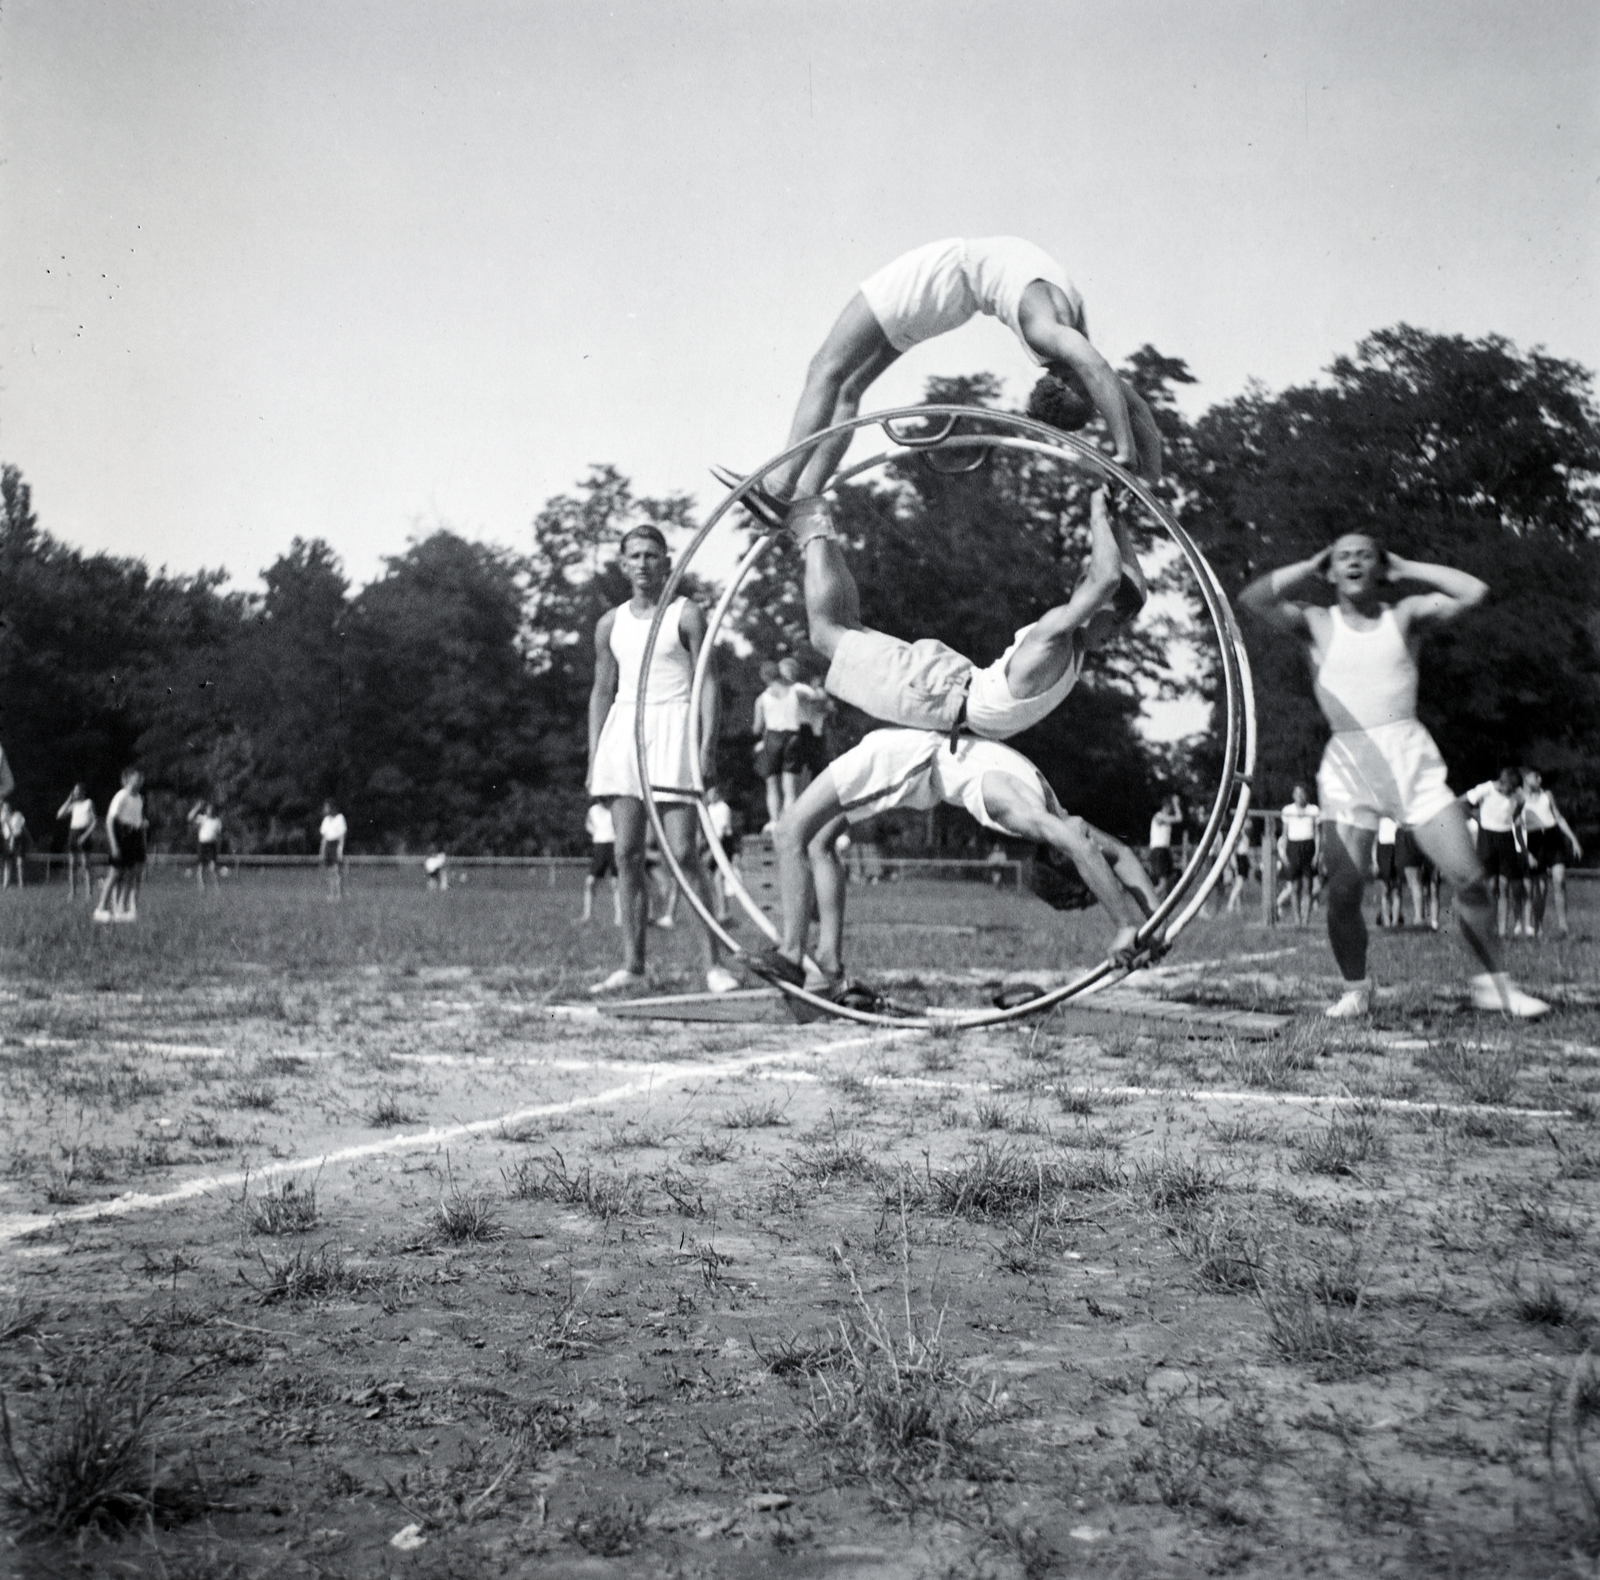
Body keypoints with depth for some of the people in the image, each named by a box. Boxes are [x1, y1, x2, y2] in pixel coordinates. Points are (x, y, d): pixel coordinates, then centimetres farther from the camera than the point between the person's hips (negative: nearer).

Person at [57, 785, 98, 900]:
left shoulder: (89, 803, 2)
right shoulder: (74, 805, 17)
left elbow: (95, 821, -4)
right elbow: (59, 815, 9)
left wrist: (86, 835, -13)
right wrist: (69, 800, 6)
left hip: (83, 833, -6)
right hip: (72, 833, 6)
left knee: (85, 864, -11)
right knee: (71, 865, 1)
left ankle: (89, 892, -12)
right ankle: (72, 893, 3)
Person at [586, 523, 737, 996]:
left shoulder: (687, 615, 3)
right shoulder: (610, 624, 16)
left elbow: (707, 681, -3)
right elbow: (602, 691, 19)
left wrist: (708, 745, -14)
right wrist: (594, 758, 11)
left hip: (672, 729, -5)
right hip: (624, 728, 5)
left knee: (683, 853, -11)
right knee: (627, 854, 0)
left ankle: (712, 962, -7)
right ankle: (632, 965, 4)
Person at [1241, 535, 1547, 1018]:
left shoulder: (1405, 615, 11)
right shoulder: (1318, 623, 9)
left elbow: (1473, 592, 0)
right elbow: (1252, 598, -4)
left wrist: (1406, 569, 9)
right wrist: (1310, 568, 7)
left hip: (1411, 755, 1)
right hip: (1348, 760, -1)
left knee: (1469, 878, -6)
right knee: (1343, 892, -8)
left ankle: (1494, 983, 9)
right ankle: (1355, 989, 13)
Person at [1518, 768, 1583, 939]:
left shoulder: (1547, 795, 14)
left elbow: (1559, 818, 20)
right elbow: (1518, 829, -2)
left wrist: (1574, 841, 16)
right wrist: (1527, 853, -11)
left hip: (1554, 837, 3)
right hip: (1535, 841, -3)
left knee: (1559, 880, -15)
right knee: (1540, 887, -1)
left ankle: (1562, 924, -15)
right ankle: (1536, 928, 13)